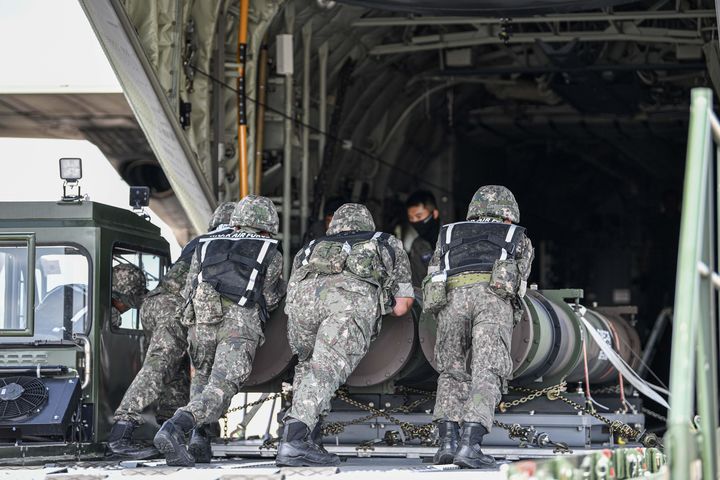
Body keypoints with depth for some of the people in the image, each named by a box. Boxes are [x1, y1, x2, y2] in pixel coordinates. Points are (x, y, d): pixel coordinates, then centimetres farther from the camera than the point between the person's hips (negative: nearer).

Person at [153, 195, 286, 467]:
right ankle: (175, 428, -34)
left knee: (203, 379, 24)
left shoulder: (205, 246, 28)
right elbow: (270, 299, 26)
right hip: (241, 322, -3)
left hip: (199, 320, 3)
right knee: (220, 391, -11)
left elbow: (188, 290, 24)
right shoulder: (270, 254, 23)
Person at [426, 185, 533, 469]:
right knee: (487, 376, -6)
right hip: (493, 296, -2)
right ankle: (470, 445, -24)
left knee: (451, 373, 16)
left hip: (451, 296, 2)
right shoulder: (518, 238, 34)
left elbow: (432, 285, 32)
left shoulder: (449, 235, 37)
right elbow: (520, 280, 37)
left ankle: (447, 442, 0)